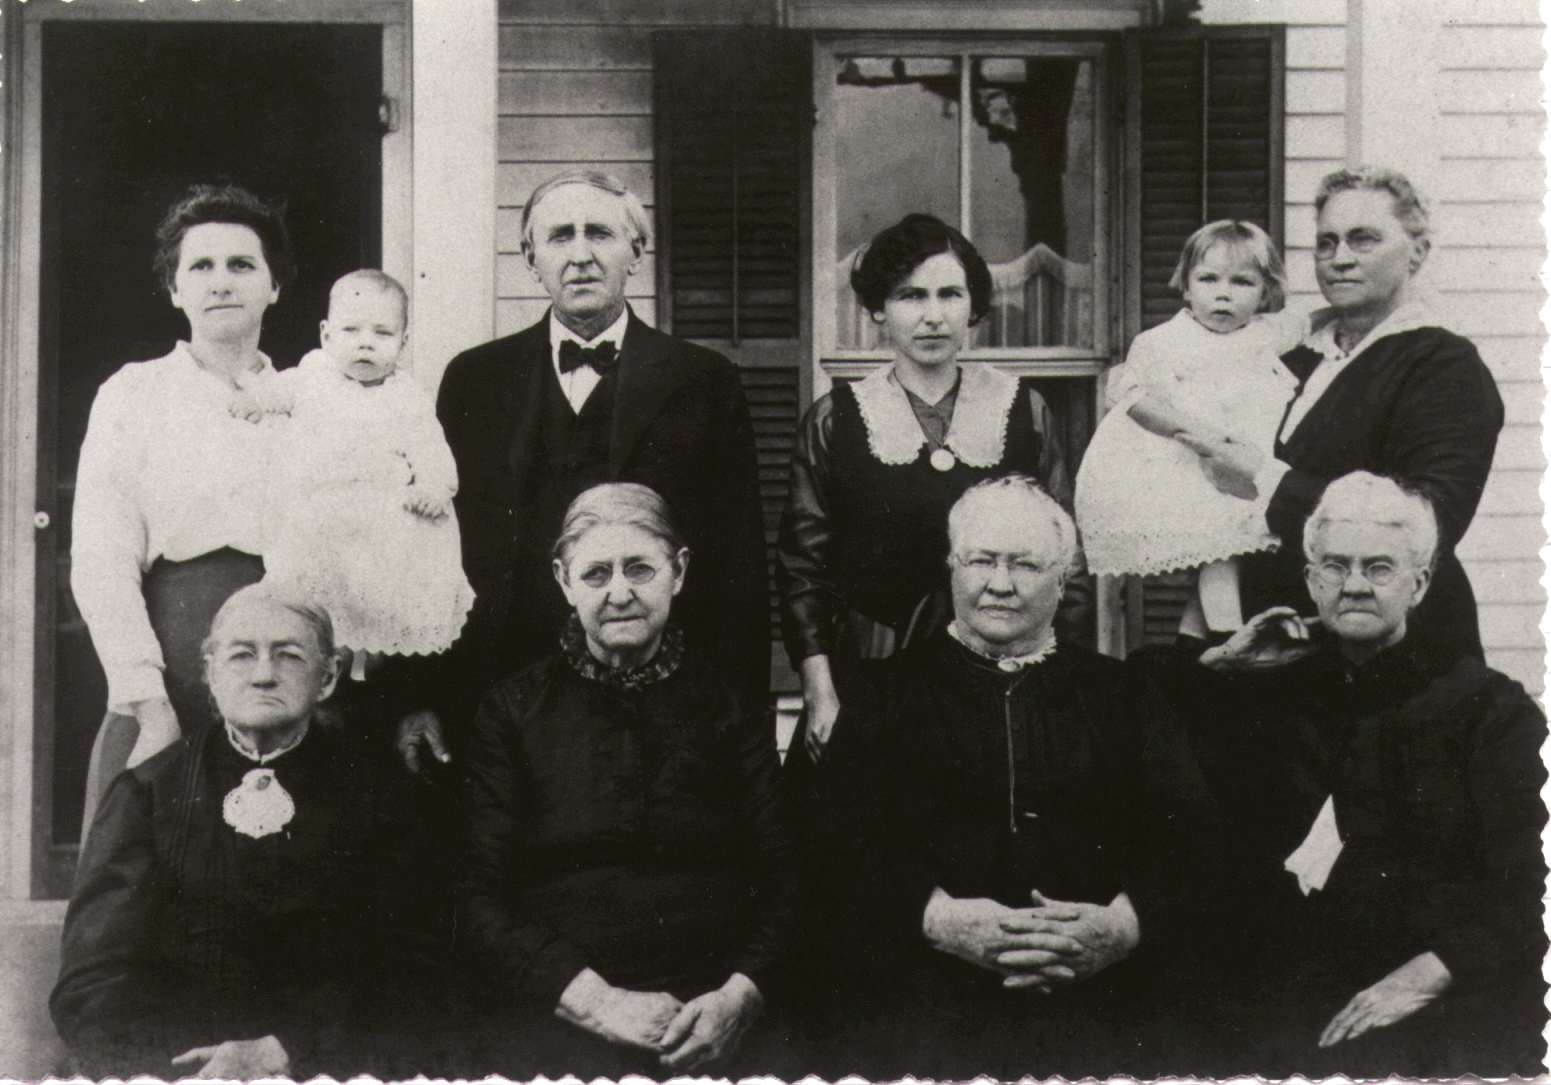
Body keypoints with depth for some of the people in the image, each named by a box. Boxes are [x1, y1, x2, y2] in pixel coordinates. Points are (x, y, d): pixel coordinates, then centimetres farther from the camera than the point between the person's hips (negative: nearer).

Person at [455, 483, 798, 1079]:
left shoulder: (730, 701, 12)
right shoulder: (513, 710, 10)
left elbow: (781, 879, 9)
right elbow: (478, 900, 4)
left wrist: (739, 996, -10)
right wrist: (595, 999, -10)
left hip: (711, 1029, 1)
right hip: (555, 1020, 0)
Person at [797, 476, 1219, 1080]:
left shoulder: (1120, 697, 20)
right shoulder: (877, 692, 15)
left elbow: (1191, 834, 9)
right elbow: (837, 839, 3)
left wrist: (1122, 925, -12)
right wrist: (938, 917, -15)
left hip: (1094, 1000, 1)